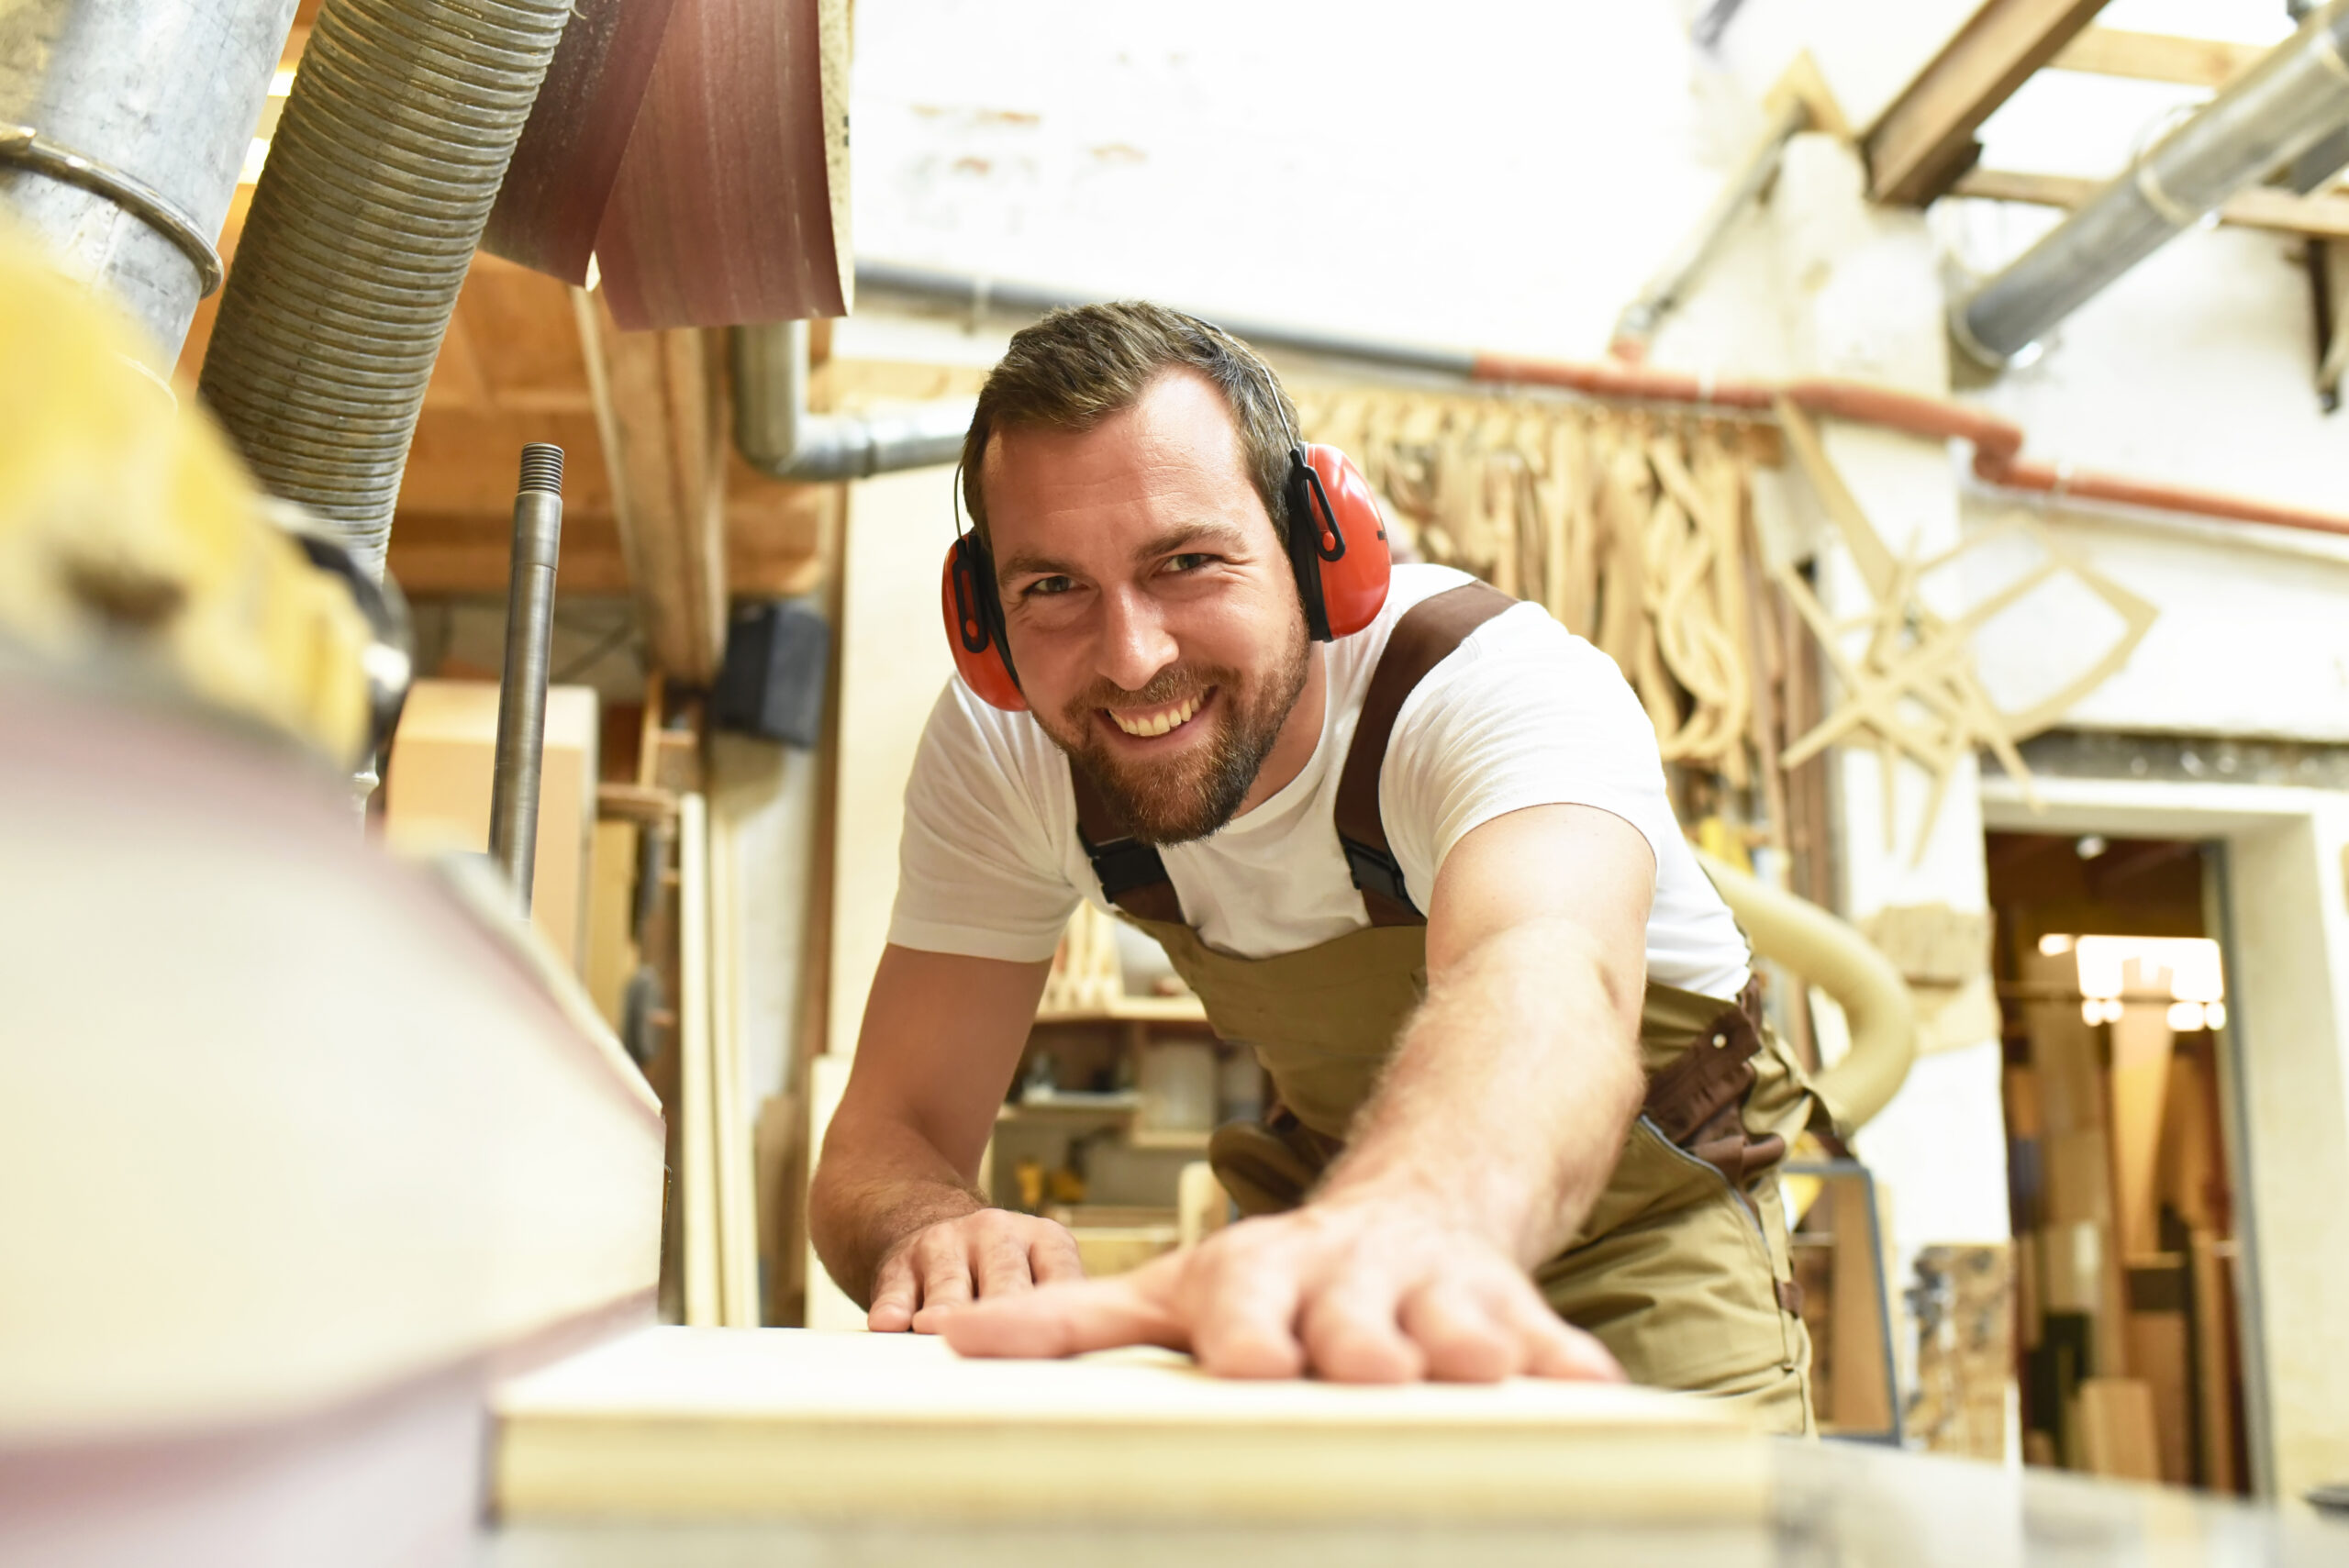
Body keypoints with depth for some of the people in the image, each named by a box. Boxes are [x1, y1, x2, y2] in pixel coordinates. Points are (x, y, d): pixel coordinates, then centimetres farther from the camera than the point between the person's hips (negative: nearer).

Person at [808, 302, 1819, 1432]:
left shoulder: (1507, 685, -33)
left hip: (1643, 1201, -2)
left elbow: (1539, 973, -55)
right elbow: (886, 1135, -21)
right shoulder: (993, 746, -20)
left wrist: (1396, 1225, -77)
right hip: (1341, 1182, 3)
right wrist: (935, 1231, -45)